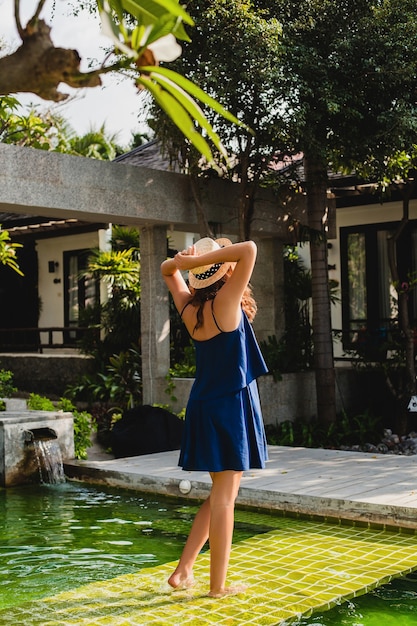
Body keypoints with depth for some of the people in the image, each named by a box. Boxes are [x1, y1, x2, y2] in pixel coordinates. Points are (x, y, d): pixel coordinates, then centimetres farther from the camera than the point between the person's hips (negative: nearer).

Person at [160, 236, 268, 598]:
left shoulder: (189, 306, 4)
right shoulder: (225, 302, -15)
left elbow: (167, 271, 22)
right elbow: (249, 250, -24)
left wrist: (182, 262, -1)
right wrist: (197, 260, -20)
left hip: (204, 406, 8)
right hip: (230, 405, -8)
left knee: (222, 494, 18)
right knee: (223, 497, 0)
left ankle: (184, 570, 18)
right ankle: (219, 585, 10)